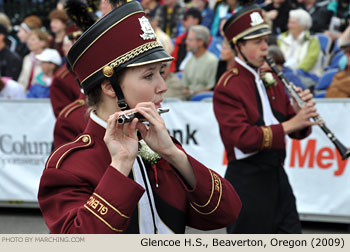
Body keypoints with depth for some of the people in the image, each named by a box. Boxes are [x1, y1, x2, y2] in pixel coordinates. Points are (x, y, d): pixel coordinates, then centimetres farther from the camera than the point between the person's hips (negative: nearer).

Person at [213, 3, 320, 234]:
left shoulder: (272, 80, 13)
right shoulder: (228, 87, -11)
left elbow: (297, 132, 14)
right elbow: (243, 139, -22)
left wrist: (300, 113, -8)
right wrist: (289, 124, -26)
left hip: (277, 176, 8)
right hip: (247, 182, -7)